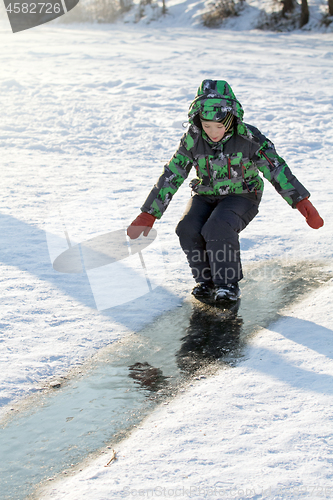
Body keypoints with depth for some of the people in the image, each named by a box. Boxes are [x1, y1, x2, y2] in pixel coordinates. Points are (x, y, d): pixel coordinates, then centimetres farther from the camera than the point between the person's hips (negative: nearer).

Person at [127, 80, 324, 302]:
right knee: (187, 230, -24)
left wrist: (303, 203, -28)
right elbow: (171, 176, -9)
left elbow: (276, 169, -19)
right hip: (205, 196, 3)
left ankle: (228, 284, -10)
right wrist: (147, 216, -10)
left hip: (241, 196, -3)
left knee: (218, 229, -32)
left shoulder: (248, 138, -20)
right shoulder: (193, 139, -12)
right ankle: (206, 280, 1)